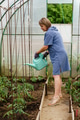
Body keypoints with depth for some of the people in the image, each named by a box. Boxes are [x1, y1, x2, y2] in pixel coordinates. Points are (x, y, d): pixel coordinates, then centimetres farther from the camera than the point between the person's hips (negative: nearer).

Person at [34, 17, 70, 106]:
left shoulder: (49, 33, -12)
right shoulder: (55, 31, 20)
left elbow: (45, 46, -13)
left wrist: (37, 53, 1)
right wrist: (47, 52, 17)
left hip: (58, 56, -11)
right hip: (59, 55, 11)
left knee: (56, 75, -13)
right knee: (57, 75, 14)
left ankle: (56, 96, -15)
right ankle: (59, 93, 21)